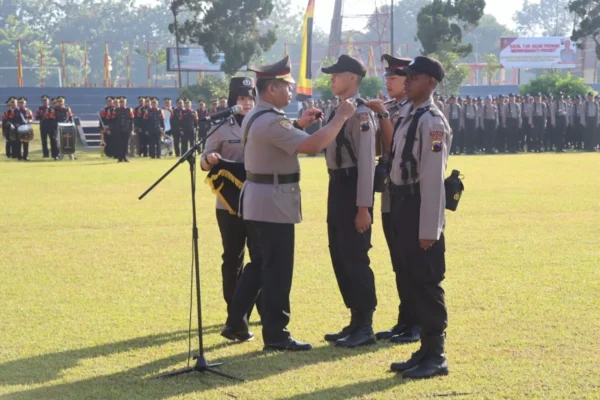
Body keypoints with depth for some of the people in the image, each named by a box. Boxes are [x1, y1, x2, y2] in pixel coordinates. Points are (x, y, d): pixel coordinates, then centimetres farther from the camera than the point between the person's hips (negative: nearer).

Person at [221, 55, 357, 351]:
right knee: (277, 270, -4)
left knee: (259, 264, 19)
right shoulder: (271, 121, -22)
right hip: (273, 202, -10)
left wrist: (298, 124, 17)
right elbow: (313, 146, -29)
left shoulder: (254, 117, 11)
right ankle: (275, 335, 0)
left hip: (257, 201, 10)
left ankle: (235, 322, 23)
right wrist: (341, 117, -20)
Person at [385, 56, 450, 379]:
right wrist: (404, 219, 14)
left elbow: (433, 178, -19)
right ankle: (426, 350, 23)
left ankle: (436, 356, 5)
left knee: (428, 283, -3)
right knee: (415, 282, 14)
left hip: (421, 209, -9)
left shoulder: (431, 121, -15)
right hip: (403, 207, 9)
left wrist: (429, 229, -21)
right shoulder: (410, 118, 14)